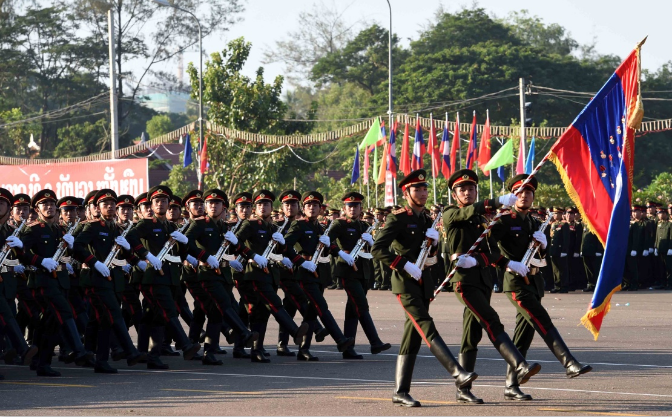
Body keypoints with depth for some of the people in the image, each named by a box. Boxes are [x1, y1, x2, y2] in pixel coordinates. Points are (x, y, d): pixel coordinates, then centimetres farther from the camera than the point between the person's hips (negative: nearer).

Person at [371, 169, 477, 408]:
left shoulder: (426, 220, 15)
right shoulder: (398, 219, -8)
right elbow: (377, 249, -16)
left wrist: (434, 241, 0)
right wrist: (405, 266, -20)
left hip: (423, 281, 8)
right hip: (405, 282, -8)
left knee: (413, 337, 6)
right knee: (426, 328, -17)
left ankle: (400, 391, 8)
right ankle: (458, 374, -29)